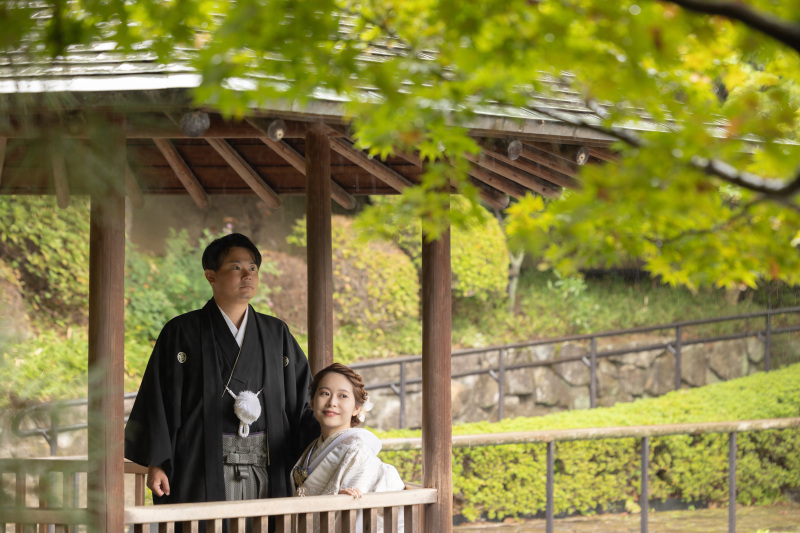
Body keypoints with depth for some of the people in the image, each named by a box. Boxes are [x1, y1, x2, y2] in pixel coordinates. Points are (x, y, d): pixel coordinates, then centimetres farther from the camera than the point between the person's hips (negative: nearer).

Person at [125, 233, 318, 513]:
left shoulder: (276, 334, 14)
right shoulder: (182, 333, 3)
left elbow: (301, 400, 11)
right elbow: (158, 401, -1)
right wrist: (155, 464, -9)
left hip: (267, 474, 3)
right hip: (204, 472, -3)